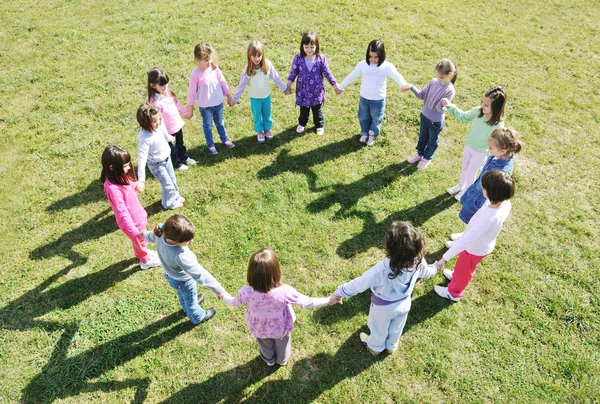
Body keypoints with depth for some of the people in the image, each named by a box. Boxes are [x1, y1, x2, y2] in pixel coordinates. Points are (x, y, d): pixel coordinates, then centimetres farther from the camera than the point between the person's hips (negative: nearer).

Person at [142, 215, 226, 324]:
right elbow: (200, 274, -45)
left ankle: (187, 307, 69)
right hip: (184, 281, -6)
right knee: (190, 300, 27)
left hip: (170, 275, 6)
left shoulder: (161, 232, -29)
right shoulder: (180, 256, -50)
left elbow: (152, 236, -3)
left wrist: (145, 234, 22)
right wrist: (219, 289, -38)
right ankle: (198, 317, 58)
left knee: (182, 295, 37)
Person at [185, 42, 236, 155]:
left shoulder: (215, 69, -11)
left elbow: (223, 83, 1)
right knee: (207, 126, 18)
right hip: (205, 106, -4)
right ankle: (210, 145, 37)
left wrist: (229, 98, 9)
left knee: (220, 123, 26)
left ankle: (225, 139, 47)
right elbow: (191, 93, -15)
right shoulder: (195, 74, -22)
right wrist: (190, 110, -9)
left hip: (218, 103, 4)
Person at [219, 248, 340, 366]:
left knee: (265, 346, 37)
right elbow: (306, 303, -27)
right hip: (281, 327, -1)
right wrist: (328, 300, -11)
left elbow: (234, 302, -13)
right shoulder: (284, 292, -42)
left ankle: (269, 360, 68)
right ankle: (282, 360, 67)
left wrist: (224, 296, 11)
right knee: (282, 344, 36)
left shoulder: (246, 292, -37)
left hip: (259, 329, 1)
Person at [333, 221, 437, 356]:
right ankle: (392, 346, 64)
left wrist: (339, 292, -13)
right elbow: (426, 273, -5)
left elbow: (360, 283, -30)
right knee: (396, 328, 34)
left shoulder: (381, 269, -45)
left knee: (379, 329, 30)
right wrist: (434, 268, 21)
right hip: (404, 303, 4)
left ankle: (375, 347, 61)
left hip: (383, 307, -3)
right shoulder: (418, 261, -30)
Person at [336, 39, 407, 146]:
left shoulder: (387, 66, -15)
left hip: (378, 100, -2)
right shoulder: (362, 64, -8)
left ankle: (372, 135, 42)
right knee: (363, 117, 22)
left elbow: (397, 76, -27)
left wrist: (404, 84, -50)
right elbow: (351, 76, 3)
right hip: (364, 98, 2)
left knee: (376, 119, 17)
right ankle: (364, 133, 47)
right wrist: (340, 87, 12)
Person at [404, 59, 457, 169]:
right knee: (422, 137, 26)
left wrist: (443, 105, -48)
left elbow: (441, 109, -25)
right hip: (424, 115, 5)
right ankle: (420, 154, 49)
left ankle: (427, 158, 42)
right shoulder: (433, 81, -11)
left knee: (432, 141, 19)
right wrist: (411, 87, -21)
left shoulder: (449, 90, -26)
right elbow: (421, 95, -6)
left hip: (436, 121, -5)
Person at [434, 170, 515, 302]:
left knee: (463, 271, 23)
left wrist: (444, 258, -38)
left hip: (475, 249, -6)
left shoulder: (489, 218, -46)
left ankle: (453, 293, 50)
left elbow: (465, 241, -43)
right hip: (482, 244, 6)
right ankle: (457, 276, 65)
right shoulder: (505, 203, -21)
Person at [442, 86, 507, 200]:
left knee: (470, 173, 18)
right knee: (464, 168, 28)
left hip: (480, 153, -5)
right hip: (468, 146, 5)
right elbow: (463, 116, -3)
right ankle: (461, 185, 56)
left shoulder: (498, 126, -33)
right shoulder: (478, 110, -20)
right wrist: (450, 106, -15)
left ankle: (467, 191, 47)